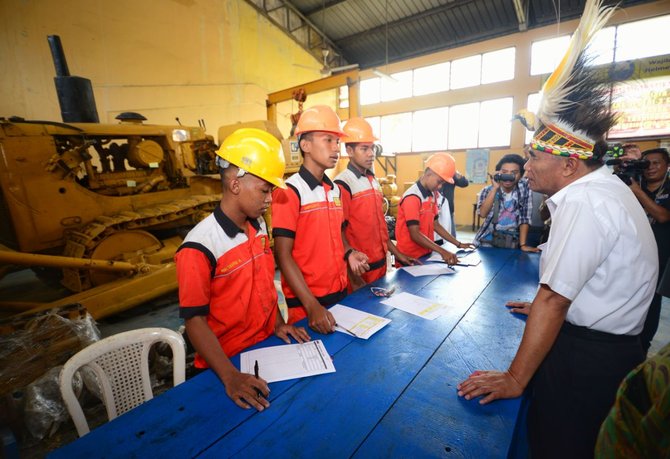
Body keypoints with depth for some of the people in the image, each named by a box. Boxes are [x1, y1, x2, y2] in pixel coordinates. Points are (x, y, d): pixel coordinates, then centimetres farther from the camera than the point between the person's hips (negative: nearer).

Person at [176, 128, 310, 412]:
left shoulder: (259, 227, -1)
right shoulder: (200, 246, -22)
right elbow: (195, 320, -19)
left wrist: (278, 323, 0)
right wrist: (230, 377, -26)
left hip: (267, 347, 6)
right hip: (228, 364, -5)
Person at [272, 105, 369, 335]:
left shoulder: (335, 190, 6)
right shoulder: (289, 192, -15)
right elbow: (283, 255, -17)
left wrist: (349, 253, -4)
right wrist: (312, 305, -22)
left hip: (340, 294, 7)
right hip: (304, 303, -7)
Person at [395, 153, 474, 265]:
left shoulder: (432, 195, 8)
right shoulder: (412, 197, -20)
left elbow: (435, 225, 12)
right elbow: (415, 235, -25)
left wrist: (458, 244, 8)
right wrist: (442, 251, -30)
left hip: (426, 254, 8)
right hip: (410, 257, -8)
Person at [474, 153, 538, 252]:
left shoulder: (525, 188, -5)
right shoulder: (488, 190, -5)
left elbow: (525, 217, -6)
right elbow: (483, 213, -22)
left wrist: (523, 244, -12)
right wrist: (495, 188, -24)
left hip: (513, 241, 0)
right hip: (488, 240, 0)